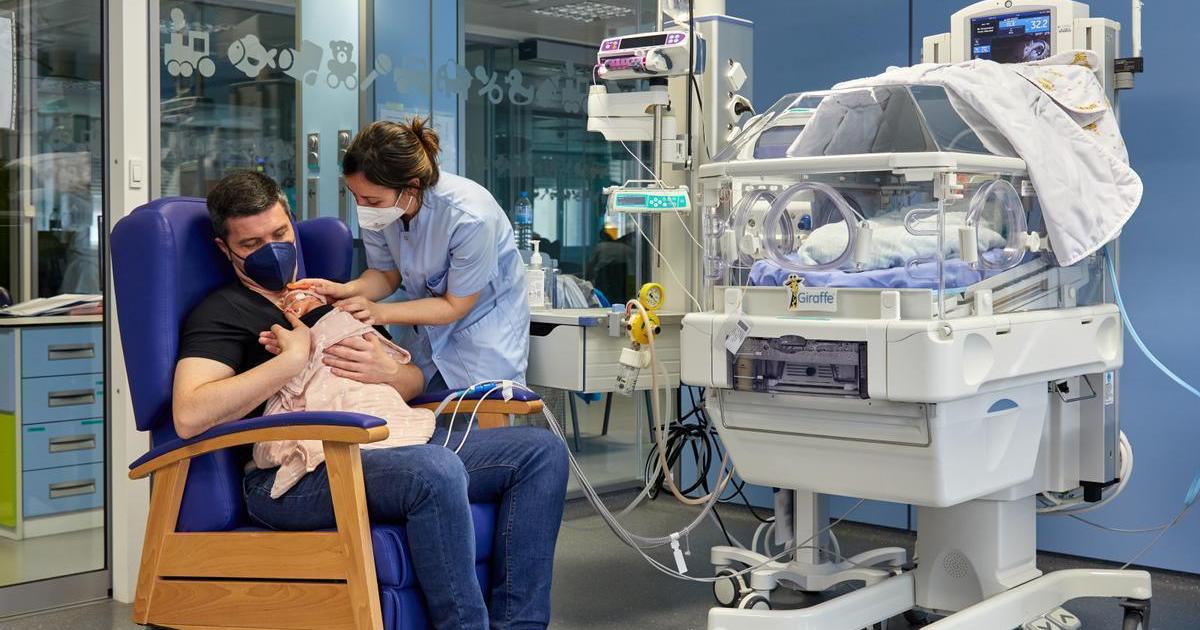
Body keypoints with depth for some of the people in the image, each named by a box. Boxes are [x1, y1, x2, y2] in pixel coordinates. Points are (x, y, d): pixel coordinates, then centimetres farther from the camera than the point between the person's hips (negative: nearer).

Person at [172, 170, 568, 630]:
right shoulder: (222, 312, 6)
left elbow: (414, 381, 27)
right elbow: (190, 418, -13)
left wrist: (387, 370, 2)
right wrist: (292, 359, -10)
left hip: (383, 444, 8)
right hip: (295, 475, -8)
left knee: (541, 451, -6)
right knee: (436, 469, -38)